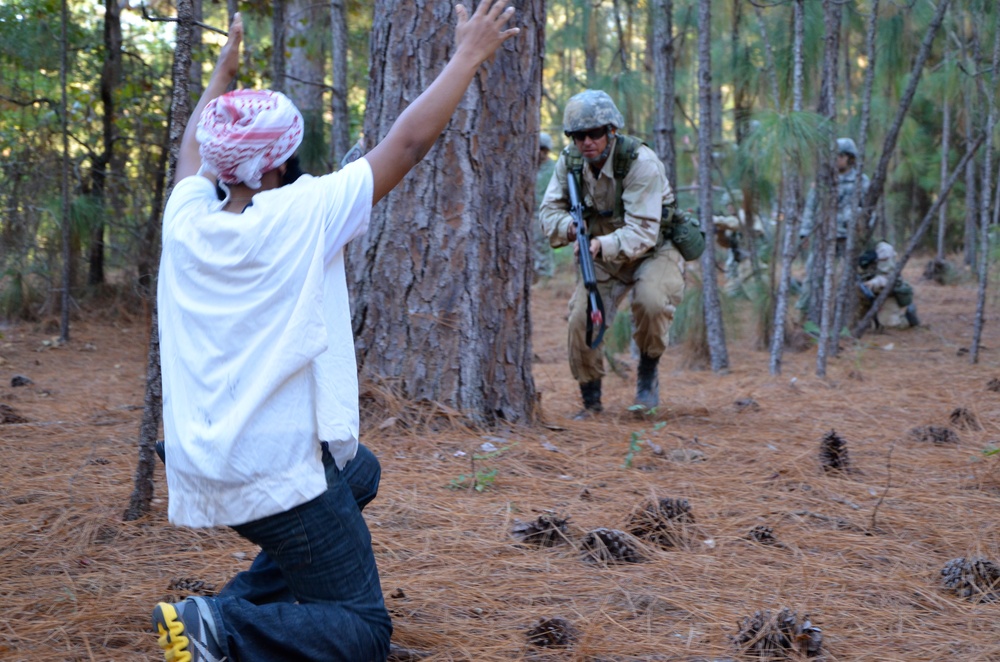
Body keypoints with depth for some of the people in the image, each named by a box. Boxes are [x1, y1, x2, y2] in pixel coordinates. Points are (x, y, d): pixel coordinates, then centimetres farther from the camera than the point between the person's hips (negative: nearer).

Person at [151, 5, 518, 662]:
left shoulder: (186, 220, 1)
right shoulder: (301, 215, -14)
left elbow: (195, 152, 25)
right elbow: (407, 141, -9)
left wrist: (223, 74, 39)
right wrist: (468, 56, 2)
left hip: (203, 464, 8)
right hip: (277, 476, -8)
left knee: (359, 471, 34)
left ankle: (248, 601, 21)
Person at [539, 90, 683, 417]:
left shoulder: (641, 163, -28)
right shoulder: (570, 162, -10)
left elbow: (642, 232, -32)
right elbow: (550, 209, -6)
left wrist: (602, 245, -50)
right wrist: (569, 227, -30)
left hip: (653, 250, -5)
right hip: (602, 254, 5)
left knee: (651, 300, -34)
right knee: (581, 317, -13)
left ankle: (648, 373, -7)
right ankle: (590, 399, 9)